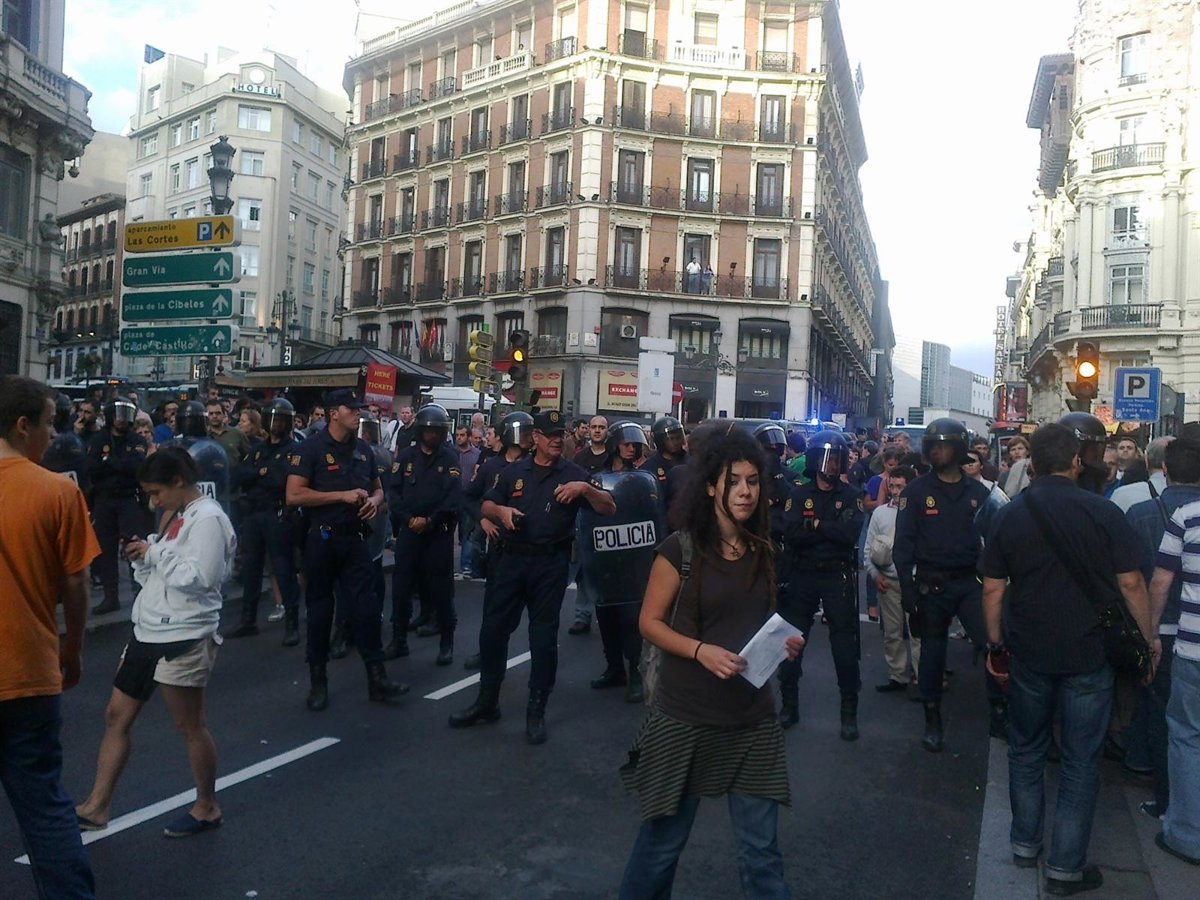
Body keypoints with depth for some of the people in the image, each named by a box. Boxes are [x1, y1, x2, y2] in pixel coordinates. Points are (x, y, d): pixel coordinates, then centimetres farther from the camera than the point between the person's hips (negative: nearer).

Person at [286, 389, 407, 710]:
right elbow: (293, 495, -16)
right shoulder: (311, 448, -8)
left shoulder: (363, 449, 9)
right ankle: (318, 681, 20)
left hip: (355, 539, 4)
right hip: (322, 539, -4)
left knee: (366, 607, 1)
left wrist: (374, 501, -3)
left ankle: (377, 679, 6)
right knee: (320, 609, 7)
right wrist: (342, 496, -18)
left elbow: (377, 489, 21)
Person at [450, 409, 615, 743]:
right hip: (512, 558, 3)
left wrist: (585, 488, -23)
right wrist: (501, 511, -8)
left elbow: (610, 509, -5)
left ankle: (536, 710, 15)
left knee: (543, 637, 3)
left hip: (550, 563, -3)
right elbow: (487, 505, 15)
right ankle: (487, 701, 22)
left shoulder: (574, 473, 1)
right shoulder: (514, 471, 9)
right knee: (493, 629, 6)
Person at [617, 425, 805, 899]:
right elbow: (649, 621, -7)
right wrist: (701, 651, -22)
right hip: (686, 717, -4)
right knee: (664, 836, 12)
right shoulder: (681, 549, -11)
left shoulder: (764, 551, 4)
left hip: (752, 717, 4)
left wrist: (785, 642, -3)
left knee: (761, 846, 9)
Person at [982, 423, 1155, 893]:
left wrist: (996, 645, 9)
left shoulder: (1010, 516, -2)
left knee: (1027, 751, 18)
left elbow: (992, 589, -1)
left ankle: (1025, 843, 30)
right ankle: (1066, 866, 15)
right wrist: (1147, 641, 2)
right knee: (1080, 761, 8)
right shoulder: (1104, 513, -9)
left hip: (1029, 655, 2)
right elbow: (1131, 584, -10)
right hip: (1088, 656, -2)